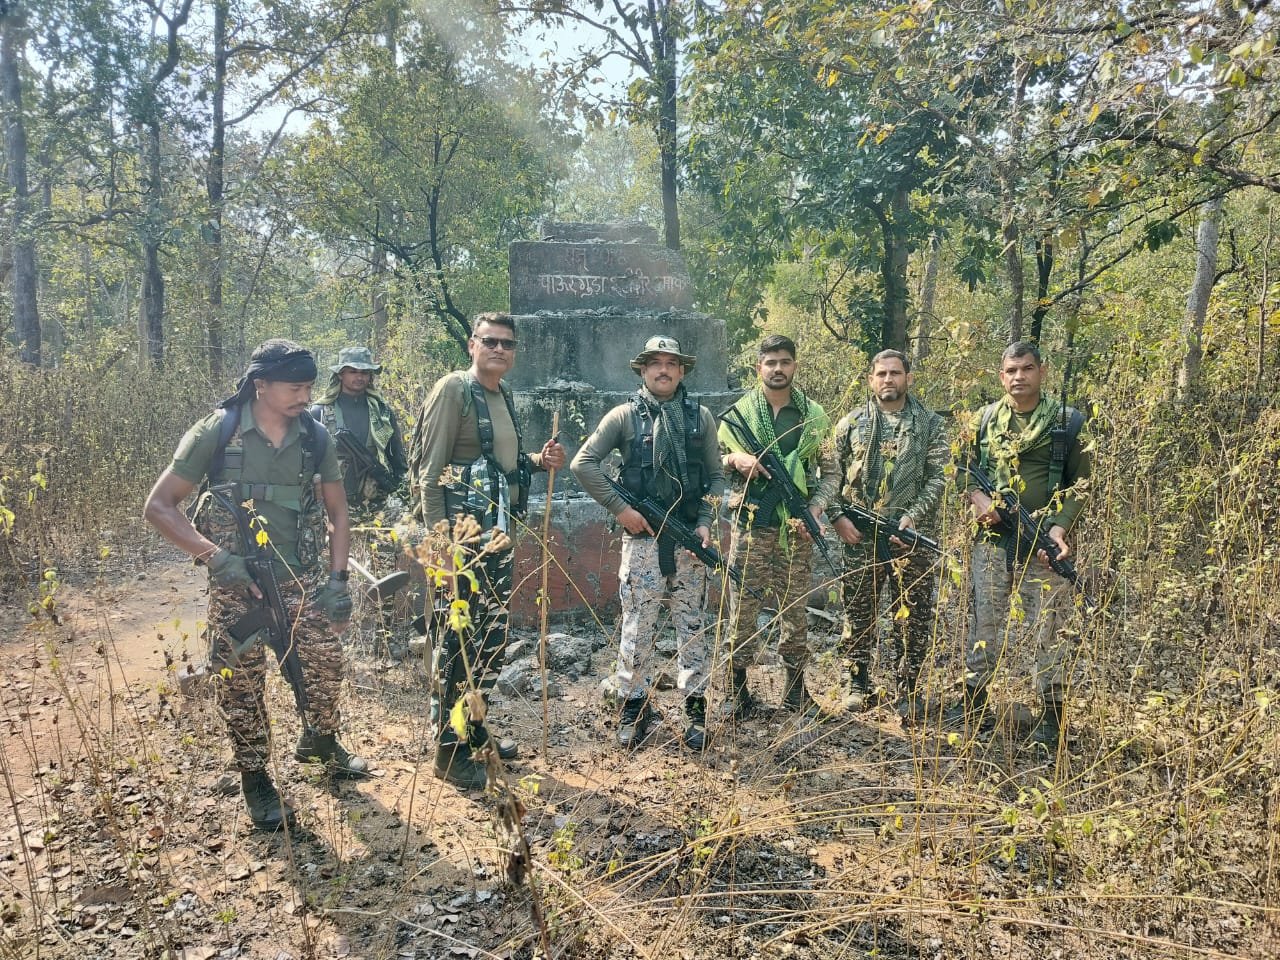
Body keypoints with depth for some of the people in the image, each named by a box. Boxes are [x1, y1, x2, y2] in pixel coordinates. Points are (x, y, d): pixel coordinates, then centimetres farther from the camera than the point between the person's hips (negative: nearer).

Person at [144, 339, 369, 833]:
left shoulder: (315, 437, -1)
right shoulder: (217, 432, -11)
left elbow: (337, 510, 7)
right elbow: (158, 506, -9)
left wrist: (337, 579, -1)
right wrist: (216, 556, -20)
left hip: (300, 577, 3)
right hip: (236, 582, -3)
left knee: (326, 661, 3)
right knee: (240, 681, 4)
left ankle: (320, 741, 32)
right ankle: (255, 778, 24)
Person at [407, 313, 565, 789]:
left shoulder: (505, 395, 14)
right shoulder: (454, 389, -10)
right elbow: (430, 470, -14)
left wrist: (538, 461, 6)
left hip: (499, 535, 9)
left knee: (492, 636, 15)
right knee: (455, 640, -1)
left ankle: (475, 730, 31)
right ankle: (449, 750, 11)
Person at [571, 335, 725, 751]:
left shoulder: (700, 417, 7)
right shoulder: (625, 416, 0)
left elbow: (717, 476, 10)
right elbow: (583, 463, -4)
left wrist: (705, 521, -4)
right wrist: (619, 507, -9)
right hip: (642, 538, -2)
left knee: (691, 624, 9)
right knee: (637, 626, 3)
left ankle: (695, 708, 19)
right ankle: (634, 707, 17)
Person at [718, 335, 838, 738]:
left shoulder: (814, 415, 5)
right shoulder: (739, 412, 3)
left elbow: (829, 472, 7)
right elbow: (713, 464, 7)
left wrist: (815, 508, -8)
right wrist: (735, 459, -14)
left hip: (797, 528, 1)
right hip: (750, 526, -1)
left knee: (795, 609, 9)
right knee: (743, 609, 3)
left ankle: (796, 689, 23)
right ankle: (738, 691, 16)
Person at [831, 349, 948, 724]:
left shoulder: (930, 423, 4)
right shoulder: (850, 423, 7)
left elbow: (937, 477, -2)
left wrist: (914, 516, -14)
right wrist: (838, 517, -6)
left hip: (912, 535, -1)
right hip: (860, 536, 1)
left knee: (913, 619, 3)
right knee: (858, 613, 9)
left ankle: (909, 693, 16)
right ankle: (858, 685, 24)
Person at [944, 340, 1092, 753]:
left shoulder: (1067, 421, 1)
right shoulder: (985, 419, 8)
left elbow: (1081, 482, 1)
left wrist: (1059, 526, -12)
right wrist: (976, 496, -6)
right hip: (992, 538, 3)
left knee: (1050, 627, 0)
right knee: (985, 620, 9)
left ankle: (1051, 716, 12)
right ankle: (973, 702, 22)